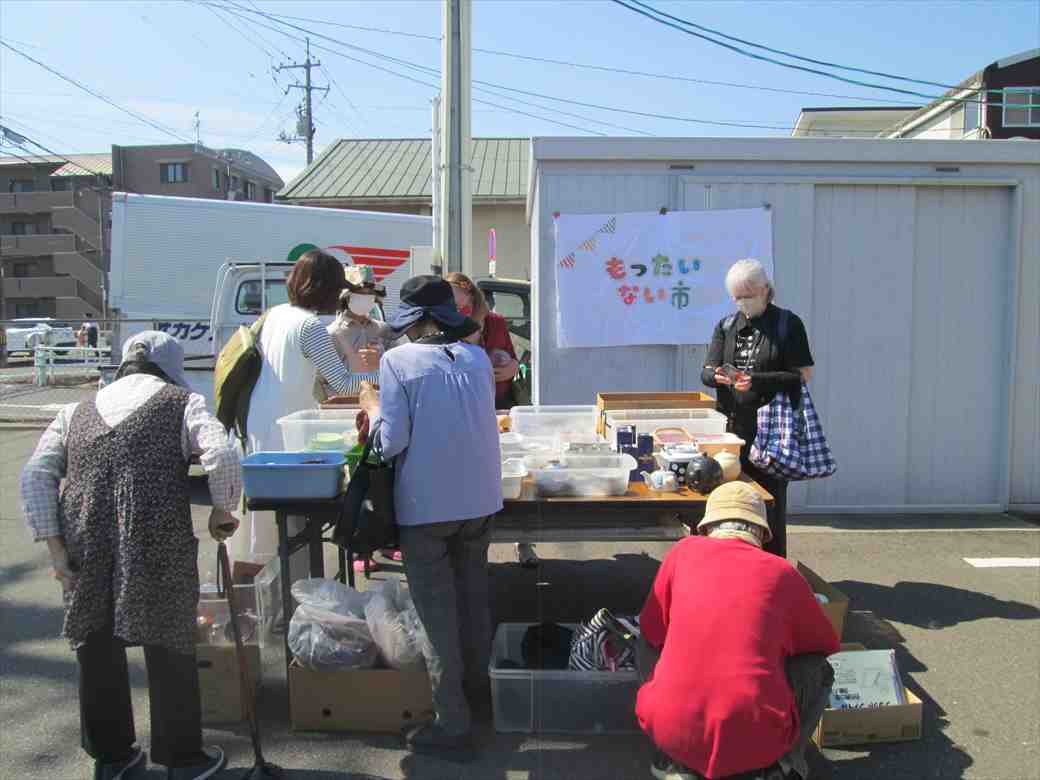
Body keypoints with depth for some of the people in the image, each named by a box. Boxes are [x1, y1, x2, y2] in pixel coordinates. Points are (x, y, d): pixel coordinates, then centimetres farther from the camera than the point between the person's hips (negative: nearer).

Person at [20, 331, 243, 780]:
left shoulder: (77, 412, 20)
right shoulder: (182, 402, 8)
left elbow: (36, 476, 8)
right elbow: (221, 456, -10)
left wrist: (55, 546, 6)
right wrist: (222, 511, 4)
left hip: (85, 541, 4)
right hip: (157, 536, -3)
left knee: (97, 647, 20)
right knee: (168, 646, 12)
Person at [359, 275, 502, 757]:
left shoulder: (397, 361, -11)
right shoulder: (477, 357, 3)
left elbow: (391, 442, -14)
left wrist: (372, 408, 5)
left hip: (425, 505, -5)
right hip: (480, 499, 5)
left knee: (437, 613, 6)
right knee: (473, 598, 21)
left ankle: (452, 724, 13)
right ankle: (477, 690, 38)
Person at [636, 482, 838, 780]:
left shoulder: (684, 551, 6)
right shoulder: (782, 572, 6)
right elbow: (827, 644, 23)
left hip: (671, 730, 1)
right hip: (756, 742, 0)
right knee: (817, 668, 24)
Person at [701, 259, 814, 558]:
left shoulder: (787, 324, 1)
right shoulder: (726, 326, 14)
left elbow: (803, 375, -5)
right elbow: (706, 370, 9)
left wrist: (756, 381, -17)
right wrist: (717, 375, -16)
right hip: (736, 424, 4)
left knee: (771, 496, -2)